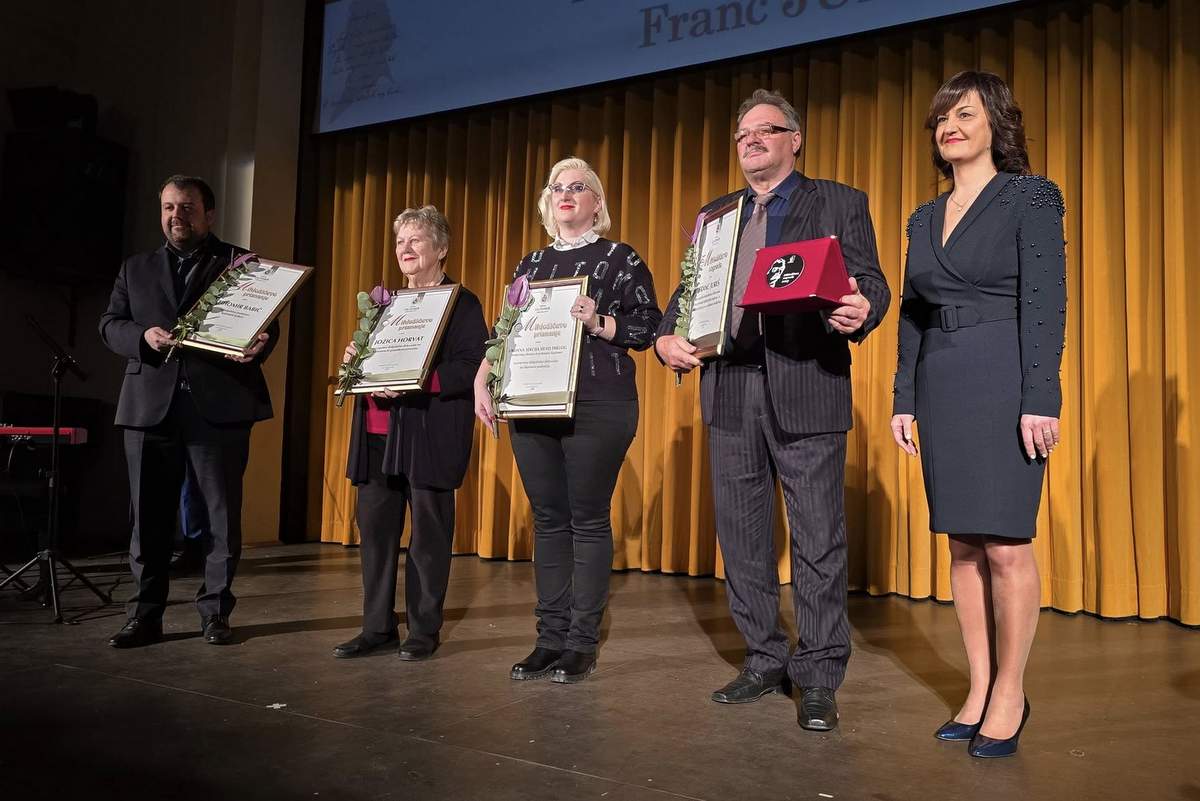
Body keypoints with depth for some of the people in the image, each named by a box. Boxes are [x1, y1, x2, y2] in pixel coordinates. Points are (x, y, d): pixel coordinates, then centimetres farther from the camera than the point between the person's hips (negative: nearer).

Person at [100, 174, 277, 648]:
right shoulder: (135, 269, 19)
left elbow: (268, 324, 1)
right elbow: (109, 325, 11)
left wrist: (257, 346, -22)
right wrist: (143, 335, -11)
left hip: (220, 405, -2)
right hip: (150, 406, 3)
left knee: (222, 514, 2)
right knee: (149, 515, 6)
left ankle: (216, 613, 12)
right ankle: (145, 616, 15)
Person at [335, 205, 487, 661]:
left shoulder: (462, 304, -2)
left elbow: (472, 367, -13)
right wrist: (356, 362, 5)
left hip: (430, 437, -7)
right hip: (378, 435, 7)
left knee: (428, 536, 1)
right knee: (375, 530, 9)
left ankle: (424, 631, 14)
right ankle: (377, 627, 20)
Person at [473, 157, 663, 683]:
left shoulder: (621, 259, 4)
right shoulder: (531, 264, 18)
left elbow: (647, 327, -2)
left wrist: (598, 323, -17)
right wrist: (482, 380, 6)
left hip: (597, 404, -5)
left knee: (588, 519, -2)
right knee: (547, 518, 7)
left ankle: (582, 643, 7)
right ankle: (550, 638, 16)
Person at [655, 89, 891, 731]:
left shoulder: (840, 204, 8)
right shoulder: (713, 215, 20)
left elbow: (871, 284, -1)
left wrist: (861, 310, -25)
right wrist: (666, 336, -4)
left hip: (807, 389, -4)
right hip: (730, 390, 5)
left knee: (818, 541, -1)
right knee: (742, 538, 10)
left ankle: (818, 678, 11)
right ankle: (764, 660, 25)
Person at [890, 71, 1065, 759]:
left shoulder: (1030, 197, -1)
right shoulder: (925, 218, 16)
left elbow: (1045, 303, -9)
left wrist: (1040, 400, -16)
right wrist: (905, 399, 9)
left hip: (1003, 382, -6)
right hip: (940, 386, 6)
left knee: (1006, 543, -4)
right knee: (963, 543, 8)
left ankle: (1010, 692, 11)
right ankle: (980, 689, 18)